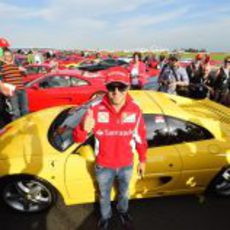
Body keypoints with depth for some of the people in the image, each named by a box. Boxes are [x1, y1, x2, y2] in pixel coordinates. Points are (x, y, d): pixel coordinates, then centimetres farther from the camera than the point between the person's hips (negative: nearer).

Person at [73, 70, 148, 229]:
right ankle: (105, 216, 59)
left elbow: (140, 138, -4)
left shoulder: (135, 110, -18)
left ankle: (123, 210, 64)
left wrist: (142, 160, 5)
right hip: (104, 166, -1)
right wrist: (84, 129, -44)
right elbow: (78, 139, -20)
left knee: (124, 192, 30)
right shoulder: (96, 110, -23)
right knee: (104, 195, 26)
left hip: (126, 165, 1)